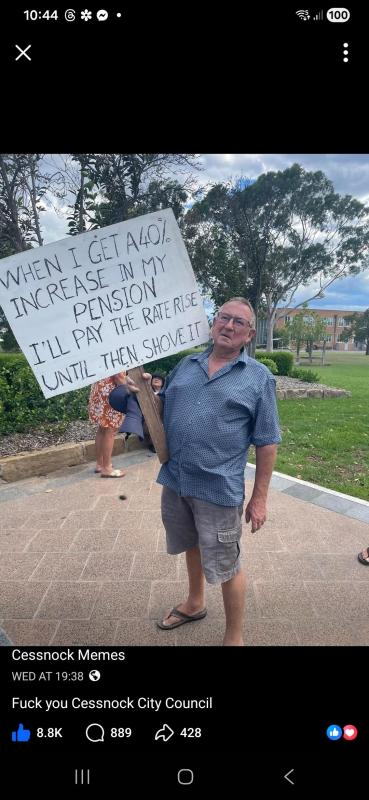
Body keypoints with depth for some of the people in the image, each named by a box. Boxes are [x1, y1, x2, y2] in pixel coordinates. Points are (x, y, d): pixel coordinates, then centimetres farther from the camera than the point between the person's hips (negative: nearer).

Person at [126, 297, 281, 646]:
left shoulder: (259, 378, -6)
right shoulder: (187, 364, 7)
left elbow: (266, 443, -6)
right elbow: (163, 407, 17)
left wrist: (260, 498, -7)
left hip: (218, 489, -5)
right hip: (175, 480, 5)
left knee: (226, 566, 10)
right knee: (192, 546, 26)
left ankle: (234, 637, 33)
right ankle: (195, 603, 52)